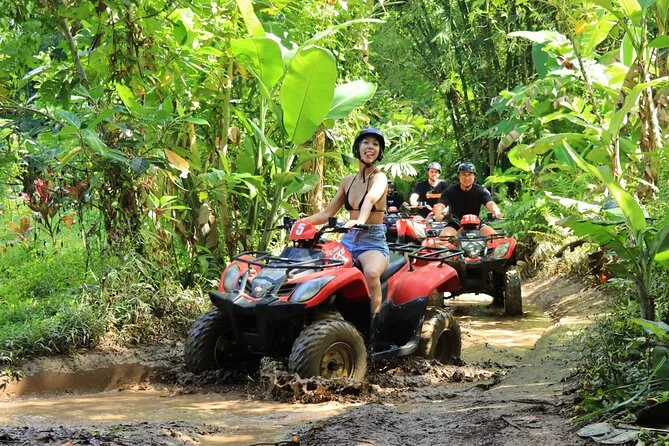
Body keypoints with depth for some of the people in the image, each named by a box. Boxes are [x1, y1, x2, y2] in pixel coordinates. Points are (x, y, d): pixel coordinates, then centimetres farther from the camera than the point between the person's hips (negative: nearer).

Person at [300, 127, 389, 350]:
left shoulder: (379, 177, -5)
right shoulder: (348, 181, 14)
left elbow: (371, 197, -27)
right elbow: (327, 213, 19)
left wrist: (360, 220, -48)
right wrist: (300, 221, 4)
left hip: (373, 242, -6)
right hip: (349, 240, 6)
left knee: (371, 272, -39)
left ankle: (372, 334, -34)